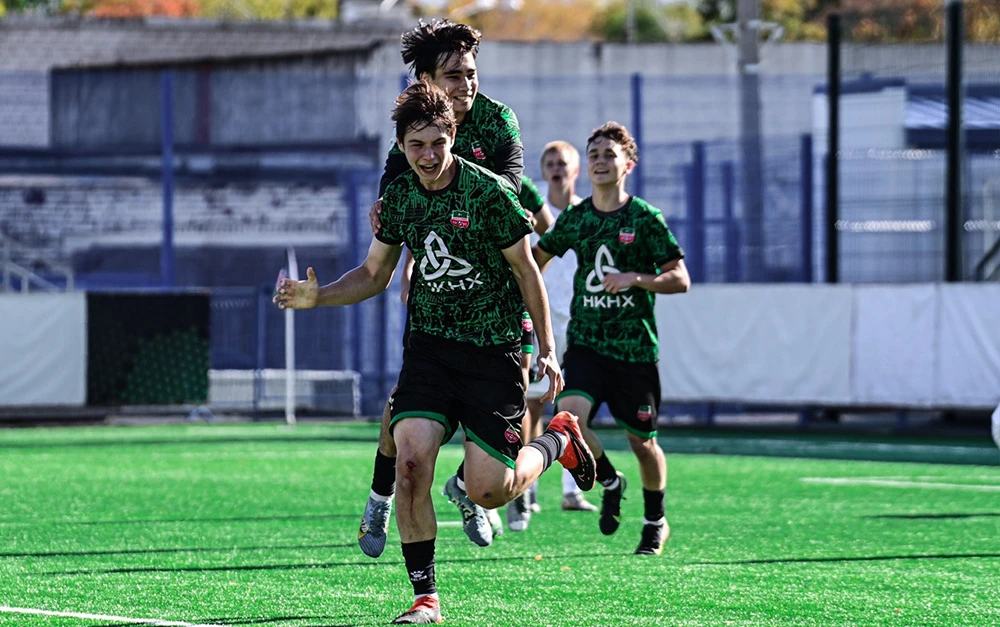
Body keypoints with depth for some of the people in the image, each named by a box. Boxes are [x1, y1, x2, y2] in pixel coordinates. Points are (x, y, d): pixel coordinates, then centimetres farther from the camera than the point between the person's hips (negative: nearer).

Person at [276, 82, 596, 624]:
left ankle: (558, 440, 26)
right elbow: (374, 275, 15)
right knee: (410, 460, -16)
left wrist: (547, 350, -5)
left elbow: (526, 270, -3)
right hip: (429, 344, 4)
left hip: (493, 350, -4)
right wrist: (316, 296, -2)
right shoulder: (398, 196, 2)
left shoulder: (489, 193, -13)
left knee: (488, 490, -7)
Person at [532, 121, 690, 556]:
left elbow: (680, 279, -5)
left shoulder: (645, 219, -4)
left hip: (635, 347, -2)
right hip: (585, 341, 2)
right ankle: (609, 483, 8)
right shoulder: (574, 218, 6)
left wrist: (635, 278, -19)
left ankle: (656, 522, 31)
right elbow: (538, 254, 24)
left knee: (642, 442, 7)